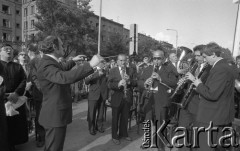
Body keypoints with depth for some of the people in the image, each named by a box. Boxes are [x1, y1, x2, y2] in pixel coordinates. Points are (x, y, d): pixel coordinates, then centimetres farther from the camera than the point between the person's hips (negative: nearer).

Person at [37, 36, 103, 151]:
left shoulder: (50, 62, 8)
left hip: (57, 113, 10)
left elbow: (60, 70, 30)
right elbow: (64, 77, -43)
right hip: (55, 115, -10)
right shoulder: (46, 65, -24)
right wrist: (90, 64, -45)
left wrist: (73, 61, 34)